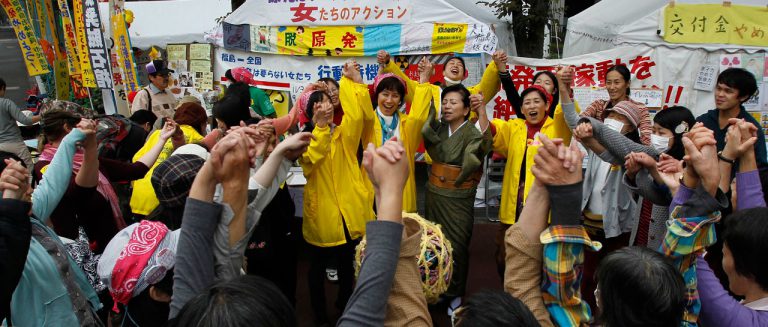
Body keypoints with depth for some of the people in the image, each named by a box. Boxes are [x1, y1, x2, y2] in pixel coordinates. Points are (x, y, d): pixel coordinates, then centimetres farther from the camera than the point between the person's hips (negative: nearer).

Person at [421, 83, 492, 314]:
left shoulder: (471, 132, -10)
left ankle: (455, 294, 24)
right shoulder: (439, 128, 6)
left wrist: (481, 111, -42)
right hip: (434, 194, 5)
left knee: (456, 245, 6)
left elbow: (486, 144, -31)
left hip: (458, 198, -5)